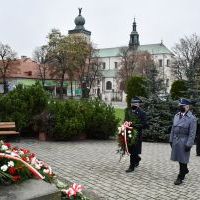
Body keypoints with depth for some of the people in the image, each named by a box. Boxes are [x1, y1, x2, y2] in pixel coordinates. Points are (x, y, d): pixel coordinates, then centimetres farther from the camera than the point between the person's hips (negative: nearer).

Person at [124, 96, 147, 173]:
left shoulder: (142, 113, -7)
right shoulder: (128, 111, 9)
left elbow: (144, 125, -12)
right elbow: (125, 121, 19)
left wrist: (135, 125, -23)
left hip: (137, 135, -5)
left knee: (134, 151, -3)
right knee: (130, 150, 15)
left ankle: (132, 166, 7)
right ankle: (137, 159, 41)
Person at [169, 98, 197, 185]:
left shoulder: (192, 118, -11)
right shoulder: (176, 116, 8)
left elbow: (192, 133, -14)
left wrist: (188, 144, -17)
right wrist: (171, 140, 10)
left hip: (184, 142, -6)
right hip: (175, 141, 6)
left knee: (182, 159, 3)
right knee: (179, 158, 16)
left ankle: (180, 177, 14)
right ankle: (185, 170, 41)